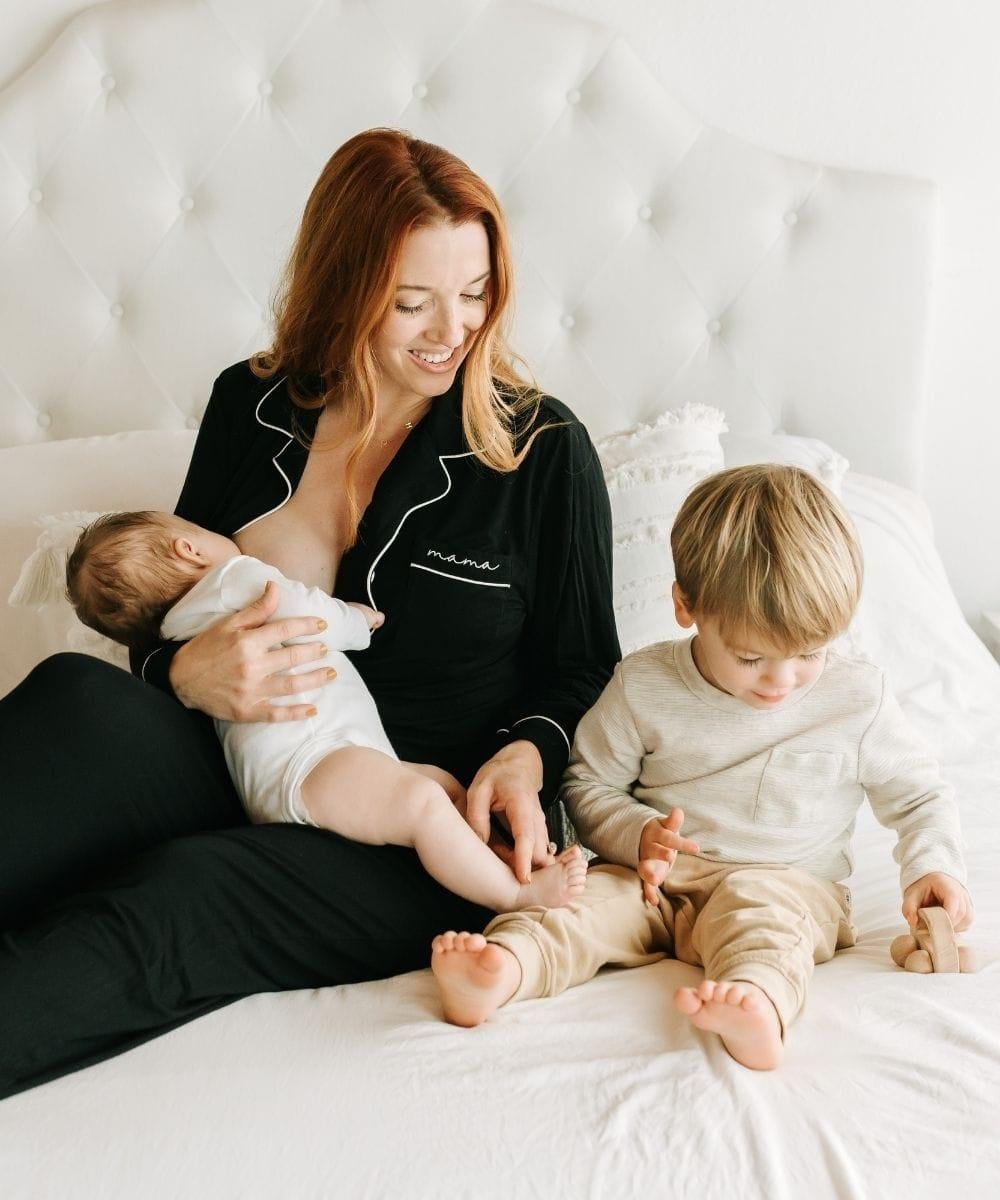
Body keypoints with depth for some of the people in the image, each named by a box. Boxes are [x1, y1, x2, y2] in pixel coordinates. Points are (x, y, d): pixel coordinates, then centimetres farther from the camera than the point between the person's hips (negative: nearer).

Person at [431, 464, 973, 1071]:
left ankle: (757, 1000, -62)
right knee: (597, 893, -27)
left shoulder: (858, 697, -1)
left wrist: (933, 866, -8)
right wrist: (638, 835, -13)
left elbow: (920, 793, 10)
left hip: (787, 886, -1)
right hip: (659, 879, 2)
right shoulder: (643, 686, -3)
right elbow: (588, 784, 6)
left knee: (756, 907, -34)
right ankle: (503, 967, -51)